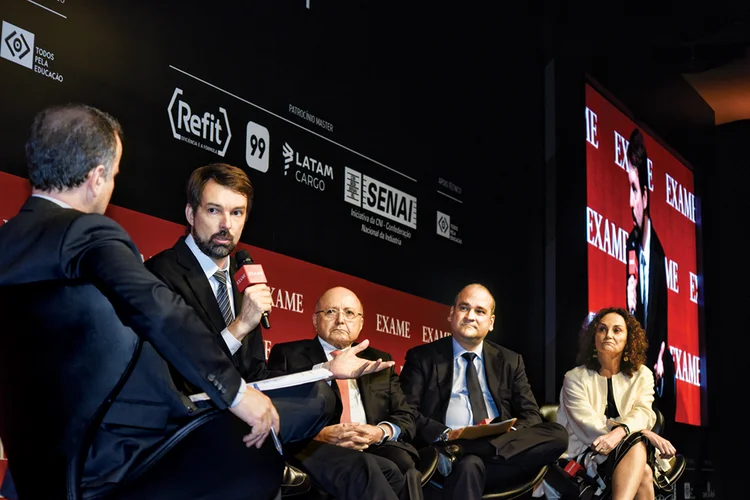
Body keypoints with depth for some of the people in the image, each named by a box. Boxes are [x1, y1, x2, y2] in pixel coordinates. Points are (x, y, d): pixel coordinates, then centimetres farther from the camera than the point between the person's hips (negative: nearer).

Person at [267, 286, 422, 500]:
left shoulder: (379, 361, 24)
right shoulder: (288, 354, 12)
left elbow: (405, 417, 18)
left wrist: (381, 432, -5)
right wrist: (319, 434, -15)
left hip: (374, 450, 4)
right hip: (313, 449, -4)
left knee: (404, 464, -32)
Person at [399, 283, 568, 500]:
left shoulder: (510, 361, 19)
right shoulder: (422, 358, 10)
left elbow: (531, 415, 13)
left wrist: (507, 433, -11)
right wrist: (446, 435, -18)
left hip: (501, 448, 7)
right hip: (447, 448, -7)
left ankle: (457, 452, -30)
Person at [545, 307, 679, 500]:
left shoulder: (641, 375, 9)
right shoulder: (575, 378, 2)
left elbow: (642, 413, -9)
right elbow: (589, 426, -12)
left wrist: (618, 433, -34)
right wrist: (647, 434, -23)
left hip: (633, 454, 2)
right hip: (587, 457, -2)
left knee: (637, 446, -36)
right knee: (643, 474, -33)